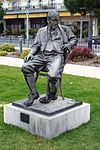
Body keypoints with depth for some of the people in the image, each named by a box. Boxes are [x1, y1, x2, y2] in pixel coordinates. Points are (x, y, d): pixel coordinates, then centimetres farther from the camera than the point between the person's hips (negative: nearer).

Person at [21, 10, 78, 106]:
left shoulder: (64, 29, 14)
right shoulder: (41, 31, 20)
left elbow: (74, 39, 24)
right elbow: (36, 45, 19)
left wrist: (68, 45, 3)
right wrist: (31, 53, 0)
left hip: (56, 56, -3)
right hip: (42, 55, 4)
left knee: (53, 75, -33)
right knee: (26, 67, -21)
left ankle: (52, 95, -1)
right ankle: (33, 93, -11)